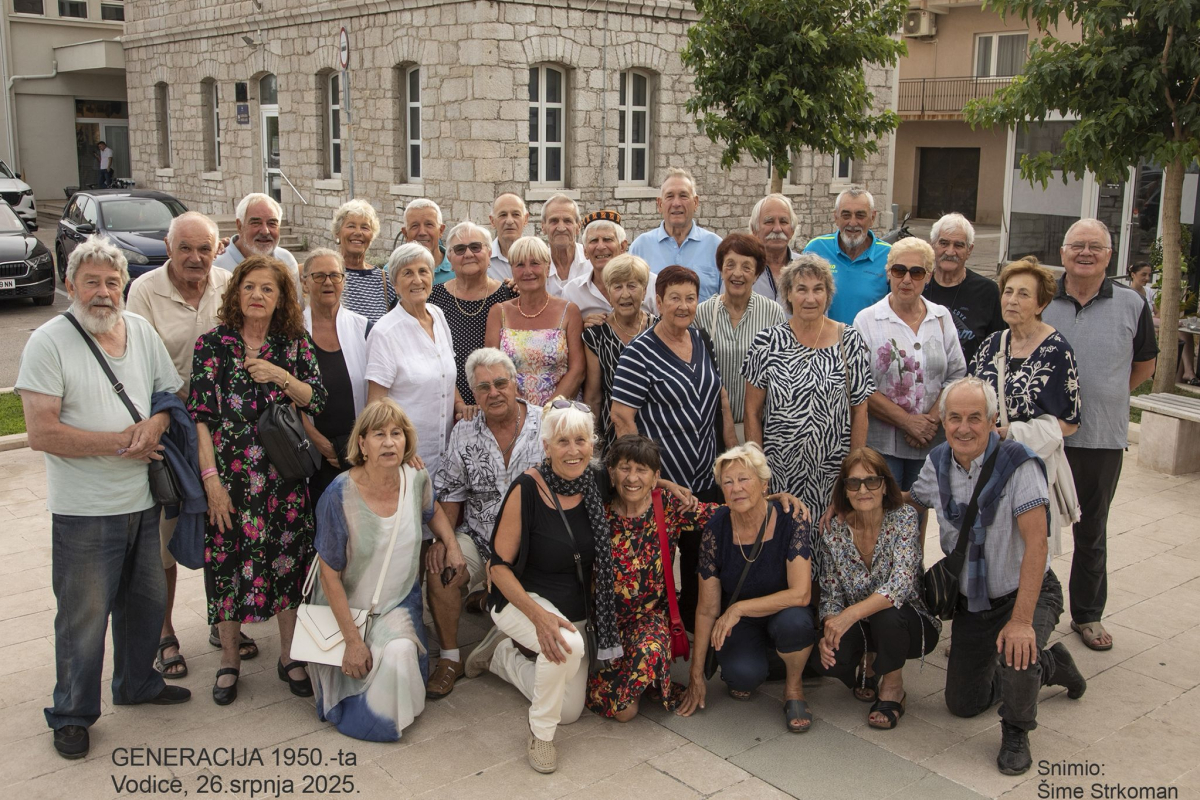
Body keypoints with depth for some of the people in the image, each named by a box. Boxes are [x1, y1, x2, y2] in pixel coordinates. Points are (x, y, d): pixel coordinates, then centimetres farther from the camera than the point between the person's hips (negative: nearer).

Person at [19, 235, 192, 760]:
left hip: (144, 501, 6)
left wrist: (157, 422, -10)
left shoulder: (142, 332, 6)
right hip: (84, 512, -5)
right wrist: (121, 442, -18)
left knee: (147, 601, 19)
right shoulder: (49, 342, -12)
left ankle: (138, 684, 41)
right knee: (83, 617, 5)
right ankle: (72, 715, 24)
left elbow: (175, 395, 13)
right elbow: (41, 432, -18)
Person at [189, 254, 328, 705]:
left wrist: (281, 377, -17)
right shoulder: (213, 344, -2)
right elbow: (200, 414, -6)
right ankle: (229, 659, 23)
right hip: (229, 471, -1)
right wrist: (211, 477, -12)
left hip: (283, 473, 2)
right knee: (227, 560, 5)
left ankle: (290, 656, 23)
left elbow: (317, 401, 0)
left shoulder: (294, 344, 4)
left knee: (287, 558, 7)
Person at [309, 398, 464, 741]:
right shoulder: (340, 495, -22)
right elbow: (330, 575, -16)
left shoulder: (417, 479, -9)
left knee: (399, 653, -22)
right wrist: (352, 641, -18)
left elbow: (432, 511, 18)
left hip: (399, 602, 3)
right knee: (356, 663, -21)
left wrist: (452, 545, 0)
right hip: (347, 606, -3)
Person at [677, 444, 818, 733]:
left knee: (794, 620, -36)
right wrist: (696, 675, -6)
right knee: (743, 673, -31)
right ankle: (746, 677, 8)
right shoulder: (716, 528, -13)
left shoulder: (790, 521, -19)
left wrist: (738, 608, -27)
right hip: (738, 626, 1)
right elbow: (707, 609, -7)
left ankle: (793, 688, -5)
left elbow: (800, 594, -25)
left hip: (781, 615, -1)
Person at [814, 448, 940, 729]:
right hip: (861, 627, 3)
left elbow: (902, 582, -30)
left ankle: (892, 686, -5)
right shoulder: (834, 529, -7)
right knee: (828, 658, -27)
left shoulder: (904, 518, -17)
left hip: (910, 624, -3)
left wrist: (852, 614, -41)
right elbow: (831, 593, -3)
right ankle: (867, 671, 12)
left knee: (887, 614, -36)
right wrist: (829, 630, -23)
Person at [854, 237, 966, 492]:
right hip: (880, 443, -3)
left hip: (931, 444, 3)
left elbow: (956, 376, 6)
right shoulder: (866, 320, -2)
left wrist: (932, 420, -9)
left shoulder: (942, 318, 9)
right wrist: (907, 421, -13)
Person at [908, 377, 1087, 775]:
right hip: (970, 601, 6)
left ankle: (1016, 734, -3)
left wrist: (1022, 620, -35)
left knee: (1015, 653, -37)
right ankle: (1050, 665, 36)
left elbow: (1036, 544, -30)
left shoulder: (1017, 463, -26)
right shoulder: (937, 463, -8)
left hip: (1026, 593, -6)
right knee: (963, 704, 11)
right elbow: (912, 505, 13)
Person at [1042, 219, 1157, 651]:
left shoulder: (1131, 305, 0)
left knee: (1092, 530, 14)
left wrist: (1105, 396, 7)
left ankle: (1088, 615, 29)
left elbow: (1145, 364, 14)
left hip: (1103, 438, 1)